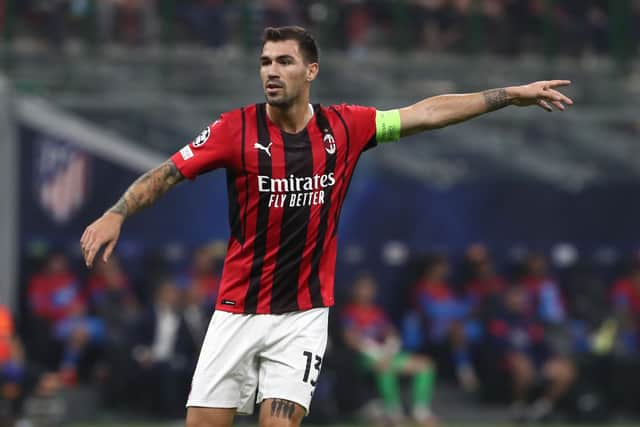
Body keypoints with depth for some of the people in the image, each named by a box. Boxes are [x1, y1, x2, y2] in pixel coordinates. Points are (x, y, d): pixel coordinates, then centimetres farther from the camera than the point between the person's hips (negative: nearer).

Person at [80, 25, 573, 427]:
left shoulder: (343, 127, -1)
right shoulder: (237, 128, -7)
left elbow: (427, 113, 5)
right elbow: (166, 174, -11)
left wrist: (511, 94, 5)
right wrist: (116, 214, -27)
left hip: (304, 315, 1)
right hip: (238, 314, -1)